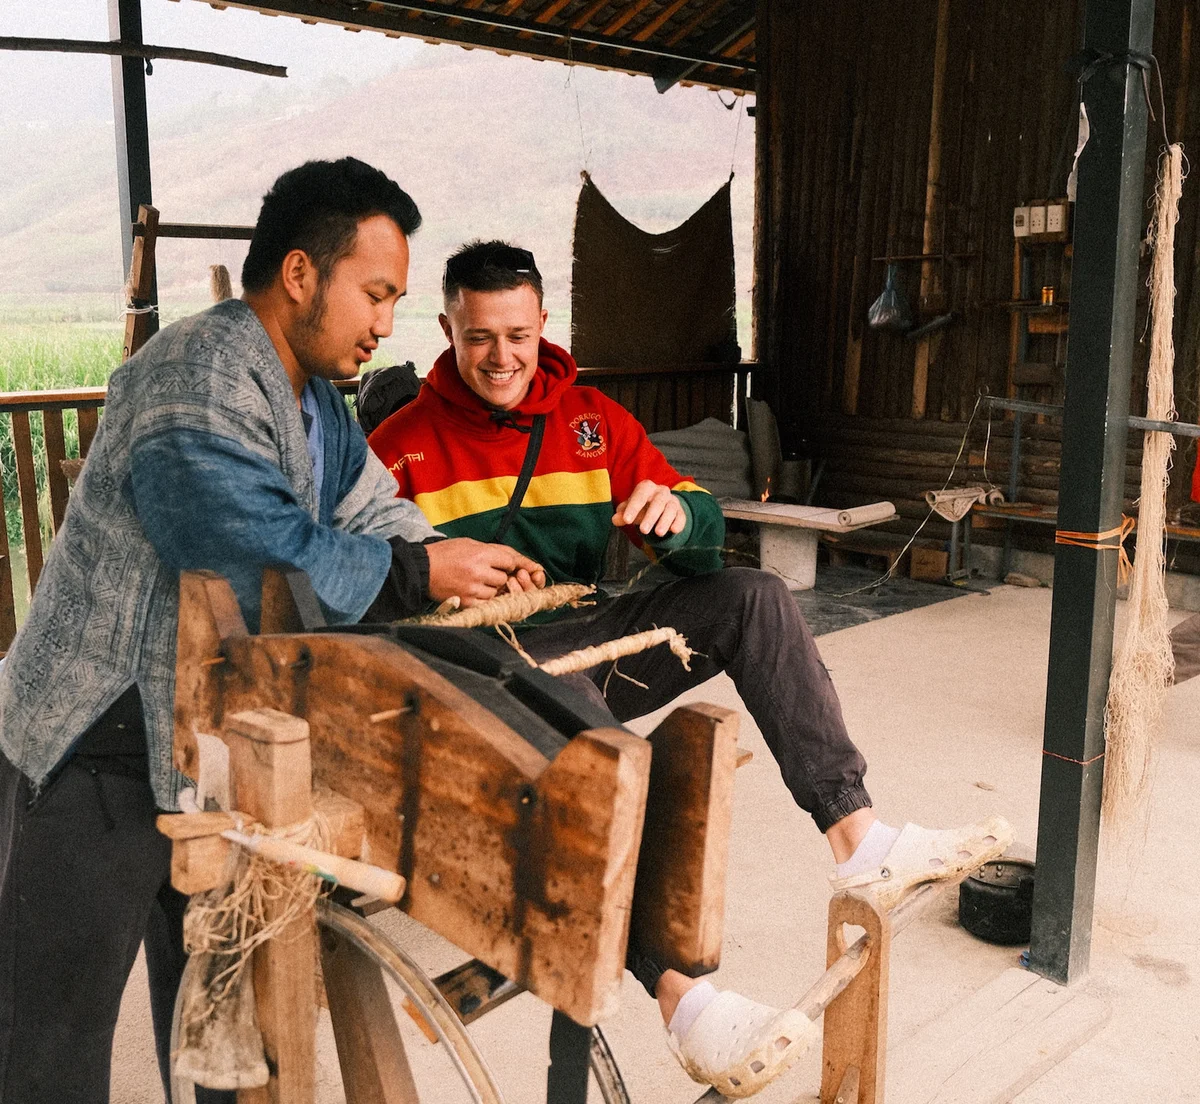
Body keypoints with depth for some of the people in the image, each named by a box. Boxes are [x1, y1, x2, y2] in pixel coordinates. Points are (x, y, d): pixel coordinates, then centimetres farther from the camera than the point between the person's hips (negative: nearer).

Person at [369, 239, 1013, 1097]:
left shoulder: (592, 418, 11)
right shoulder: (405, 446, 1)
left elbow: (705, 535, 7)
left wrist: (676, 512, -16)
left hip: (594, 636, 5)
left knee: (753, 596, -15)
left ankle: (857, 838, -22)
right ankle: (680, 994, -42)